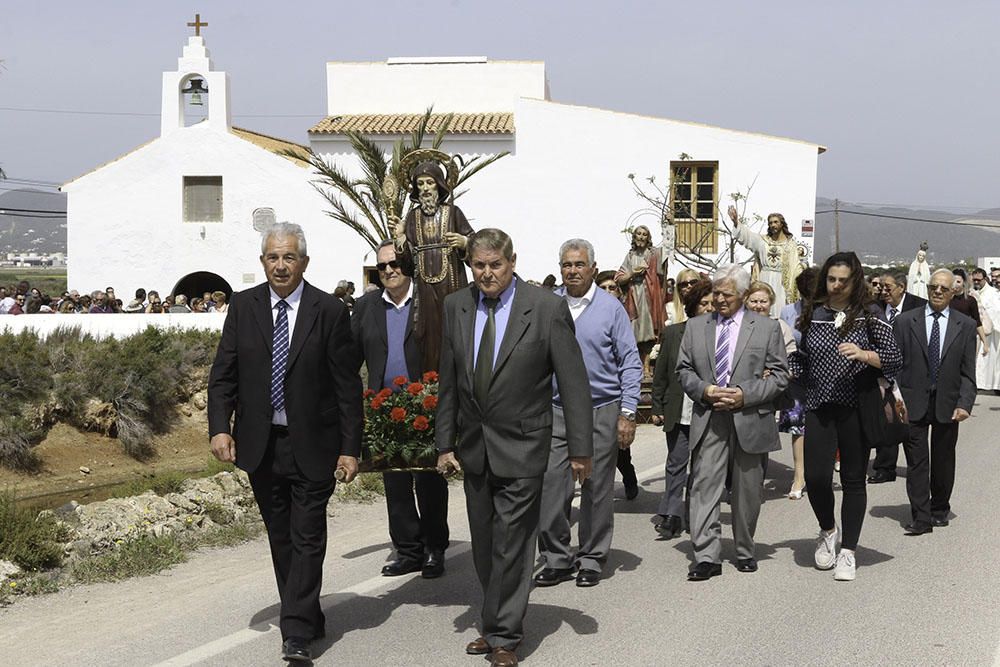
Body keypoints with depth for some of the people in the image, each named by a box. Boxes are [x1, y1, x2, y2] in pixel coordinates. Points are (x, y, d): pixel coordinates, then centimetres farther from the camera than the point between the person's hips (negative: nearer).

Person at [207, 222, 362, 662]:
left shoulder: (330, 312, -6)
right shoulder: (243, 307, 3)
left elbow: (347, 386, -5)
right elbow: (223, 374, 4)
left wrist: (350, 448, -7)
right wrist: (220, 427, -9)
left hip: (311, 445, -3)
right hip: (260, 444, 3)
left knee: (307, 539, -3)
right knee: (281, 538, 12)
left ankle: (297, 634, 0)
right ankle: (307, 618, 25)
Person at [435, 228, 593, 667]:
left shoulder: (547, 308, -10)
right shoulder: (456, 306, 3)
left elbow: (573, 383, -8)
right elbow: (448, 382, 9)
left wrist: (580, 449, -9)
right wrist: (445, 443, 6)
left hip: (520, 448, -5)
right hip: (473, 447, 5)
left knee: (511, 545, -3)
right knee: (484, 547, 13)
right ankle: (498, 625, 27)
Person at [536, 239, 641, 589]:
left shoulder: (610, 307, 0)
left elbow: (631, 363, 0)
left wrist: (627, 414, -7)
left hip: (602, 412, -1)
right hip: (555, 412, 1)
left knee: (597, 490, 5)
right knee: (551, 486, -5)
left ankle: (591, 559, 17)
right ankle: (556, 558, 8)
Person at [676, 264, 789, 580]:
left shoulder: (767, 328, 4)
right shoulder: (695, 327, 11)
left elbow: (780, 375, 1)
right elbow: (684, 370, 11)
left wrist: (745, 394, -12)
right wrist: (705, 390, -9)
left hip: (751, 420, -1)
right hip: (708, 420, 1)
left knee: (747, 490, 8)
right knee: (704, 485, -9)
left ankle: (745, 552, 24)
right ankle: (707, 557, -10)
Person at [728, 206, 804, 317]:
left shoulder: (790, 243, 3)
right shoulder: (762, 240, 10)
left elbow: (795, 265, -1)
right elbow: (747, 234, -3)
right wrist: (736, 222, -20)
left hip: (781, 282, -2)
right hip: (764, 281, 2)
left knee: (778, 311, -4)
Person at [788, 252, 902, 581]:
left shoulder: (869, 314, -1)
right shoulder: (812, 313, 8)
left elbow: (895, 359, -6)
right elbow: (801, 357, 18)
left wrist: (863, 354, -21)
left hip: (856, 408, -2)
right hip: (819, 407, 2)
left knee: (853, 479, 5)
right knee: (816, 477, -6)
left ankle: (848, 551, 16)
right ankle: (828, 531, 23)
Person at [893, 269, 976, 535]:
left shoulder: (966, 326, 4)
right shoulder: (904, 321, 1)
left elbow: (968, 373, 2)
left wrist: (964, 404, -10)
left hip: (947, 405, 1)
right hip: (913, 403, -1)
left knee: (943, 461, 12)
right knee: (917, 462, -2)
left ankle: (939, 510, 28)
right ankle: (921, 518, 0)